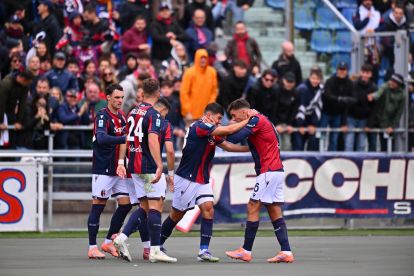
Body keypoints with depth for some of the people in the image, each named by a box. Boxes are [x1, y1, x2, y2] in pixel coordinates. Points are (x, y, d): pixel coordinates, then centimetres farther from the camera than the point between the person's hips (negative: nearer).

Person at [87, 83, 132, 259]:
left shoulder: (121, 116, 12)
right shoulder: (102, 116, -12)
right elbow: (101, 138, -29)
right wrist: (125, 138, -37)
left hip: (118, 170, 8)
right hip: (103, 170, -8)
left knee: (126, 204, 3)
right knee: (98, 206, -4)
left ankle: (108, 242, 14)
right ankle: (92, 247, 0)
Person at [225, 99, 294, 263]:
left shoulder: (256, 120, -11)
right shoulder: (259, 121, 18)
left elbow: (235, 138, -22)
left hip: (269, 171, -10)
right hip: (276, 171, 10)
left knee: (253, 207, -6)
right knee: (274, 211, 7)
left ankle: (246, 251, -4)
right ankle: (286, 252, 2)